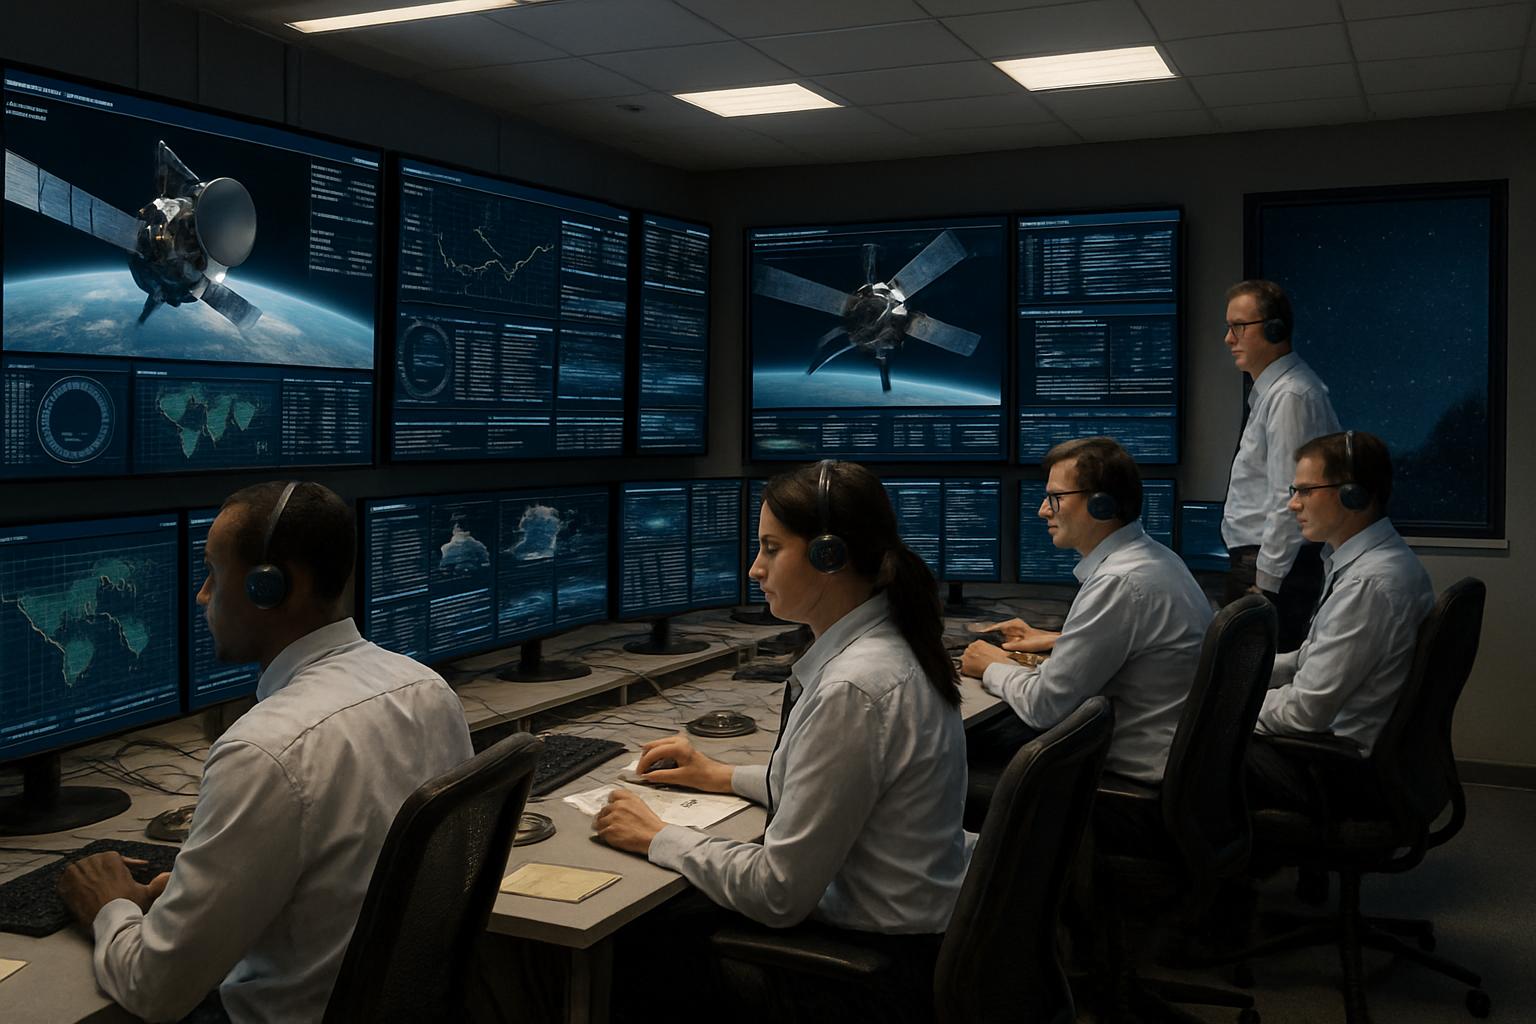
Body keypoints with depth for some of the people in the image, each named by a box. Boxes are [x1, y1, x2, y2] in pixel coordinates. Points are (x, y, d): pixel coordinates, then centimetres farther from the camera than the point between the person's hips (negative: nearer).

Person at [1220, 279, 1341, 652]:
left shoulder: (1290, 396, -15)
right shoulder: (1270, 390, 17)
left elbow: (1289, 500, -20)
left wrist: (1265, 582, -18)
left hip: (1275, 566, -10)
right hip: (1259, 561, 10)